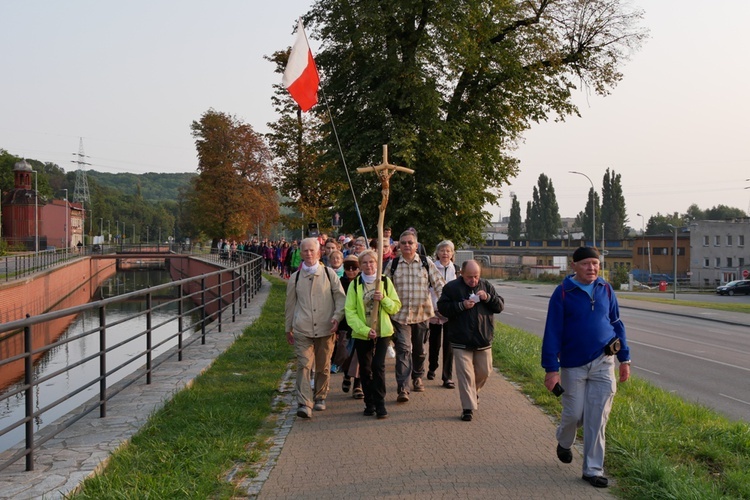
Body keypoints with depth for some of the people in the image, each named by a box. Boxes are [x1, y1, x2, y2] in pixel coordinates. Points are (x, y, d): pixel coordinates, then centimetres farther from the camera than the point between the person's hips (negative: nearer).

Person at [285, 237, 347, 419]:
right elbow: (290, 304, 16)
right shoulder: (295, 278, 8)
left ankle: (320, 397, 29)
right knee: (303, 365, -12)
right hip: (302, 330, 0)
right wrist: (288, 328, 18)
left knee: (323, 367, 11)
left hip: (325, 329, 0)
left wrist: (336, 318, -8)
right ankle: (304, 404, -15)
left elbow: (341, 298, 7)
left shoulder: (329, 274, 4)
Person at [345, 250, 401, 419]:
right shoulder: (355, 285, -1)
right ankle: (369, 403, 20)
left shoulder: (385, 282, 2)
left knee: (378, 366, -10)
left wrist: (384, 299, -17)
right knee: (365, 369, 7)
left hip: (383, 332, -1)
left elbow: (396, 307, 3)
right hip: (361, 334, 1)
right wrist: (365, 329, -16)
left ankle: (380, 404, -1)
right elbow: (350, 311, -6)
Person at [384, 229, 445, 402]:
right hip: (400, 315, -1)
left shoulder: (426, 263, 2)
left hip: (422, 313, 1)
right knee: (403, 350, -11)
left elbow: (438, 284, 1)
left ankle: (417, 378, 38)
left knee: (419, 349, 15)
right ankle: (403, 388, -14)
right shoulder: (393, 264, 3)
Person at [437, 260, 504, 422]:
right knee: (465, 375, -5)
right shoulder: (451, 287, -2)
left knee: (484, 372, 13)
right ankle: (468, 408, 1)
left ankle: (474, 392, 42)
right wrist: (461, 305, -19)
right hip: (461, 341, -3)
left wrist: (488, 298, -13)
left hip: (483, 340, 3)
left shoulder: (487, 286, 6)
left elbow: (500, 306, 6)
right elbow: (442, 308, -7)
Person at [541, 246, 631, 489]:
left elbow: (617, 324, 11)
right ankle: (564, 442, 40)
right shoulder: (562, 293, -9)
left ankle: (593, 469, 13)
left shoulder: (606, 290, 3)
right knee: (574, 414, 7)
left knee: (597, 419, 2)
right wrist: (551, 369, -12)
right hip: (573, 365, -2)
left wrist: (624, 359, 10)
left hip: (603, 363, 2)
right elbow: (552, 333, -9)